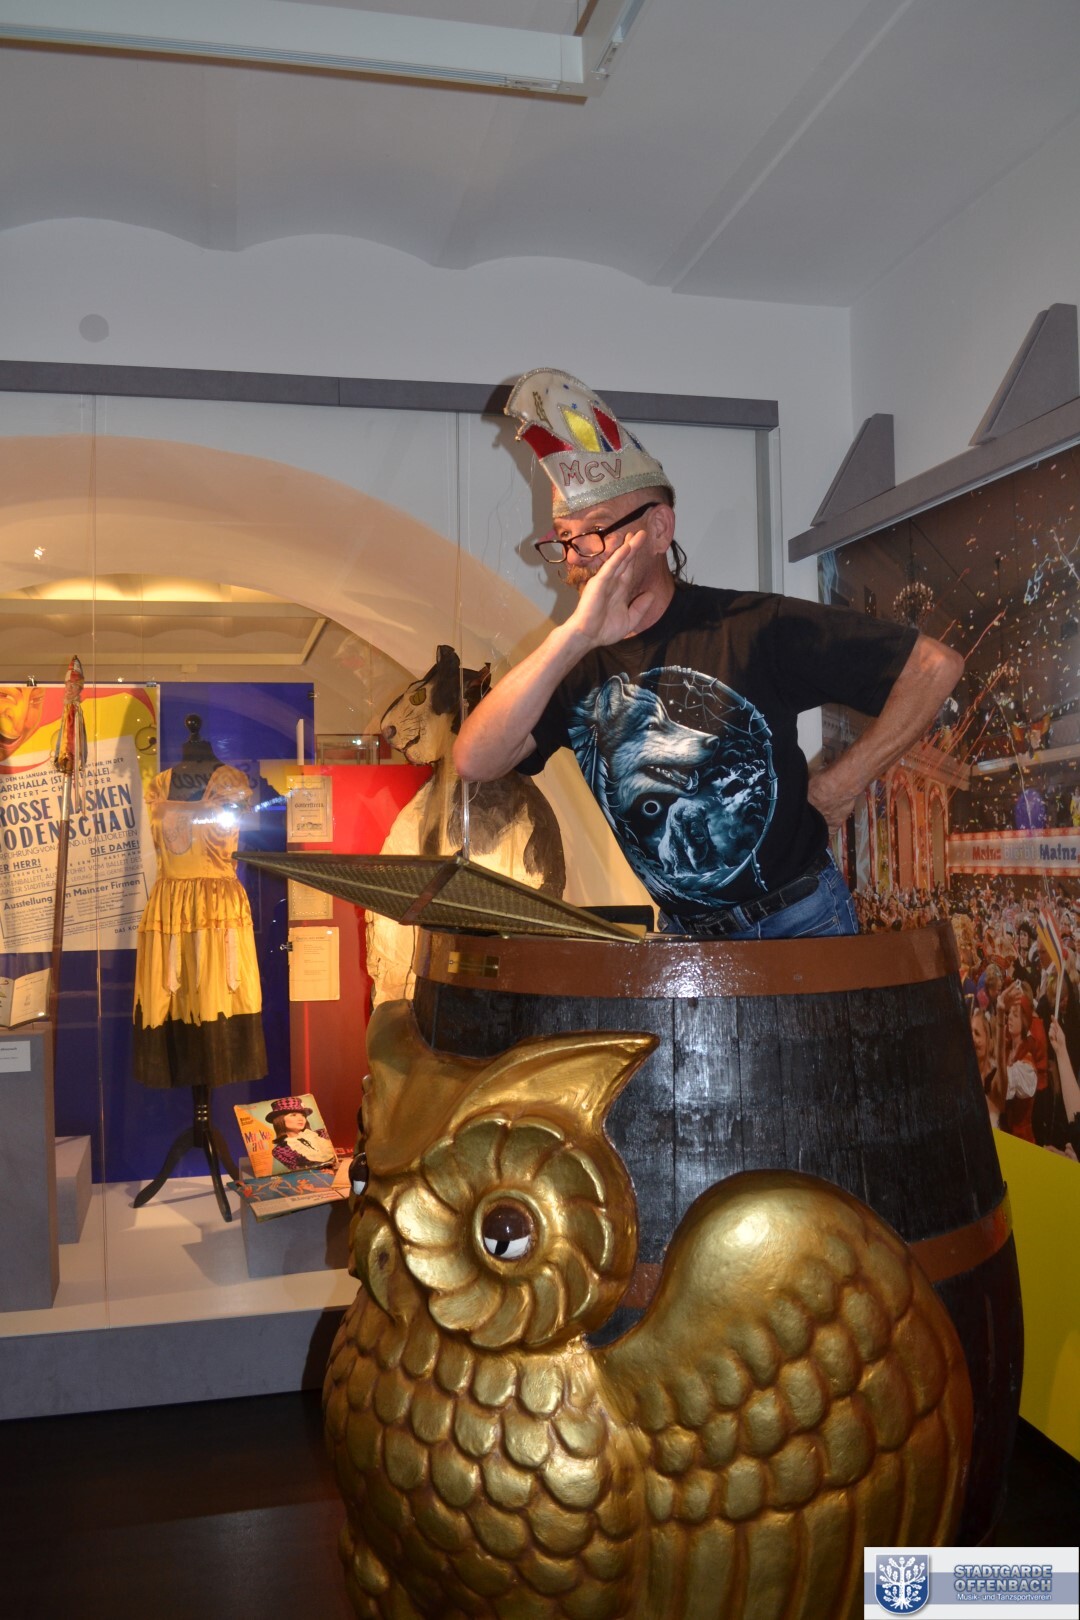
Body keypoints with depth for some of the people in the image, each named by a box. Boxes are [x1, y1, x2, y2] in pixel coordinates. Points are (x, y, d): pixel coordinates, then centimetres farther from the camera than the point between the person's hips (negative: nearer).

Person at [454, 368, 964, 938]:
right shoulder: (572, 669, -5)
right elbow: (474, 762, -22)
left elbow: (936, 665, -11)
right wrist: (574, 636, -29)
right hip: (682, 936, 3)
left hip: (801, 923, -3)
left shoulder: (754, 628, -14)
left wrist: (842, 784, -9)